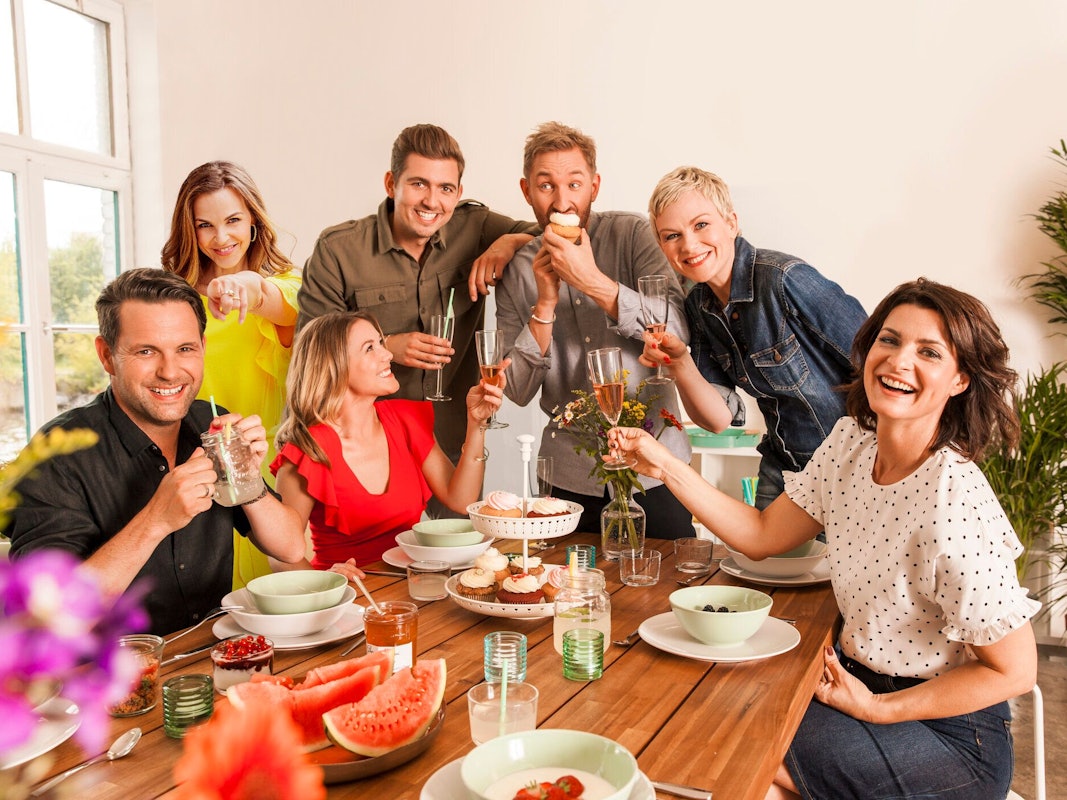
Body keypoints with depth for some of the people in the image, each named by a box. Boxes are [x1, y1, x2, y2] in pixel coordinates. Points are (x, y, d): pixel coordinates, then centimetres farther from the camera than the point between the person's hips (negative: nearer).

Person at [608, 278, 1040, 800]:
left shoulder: (957, 508, -27)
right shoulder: (850, 442, -7)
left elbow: (1014, 672, -17)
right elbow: (763, 535, 1)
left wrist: (877, 708, -15)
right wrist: (665, 466, -7)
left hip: (945, 728, -6)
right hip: (861, 676, 6)